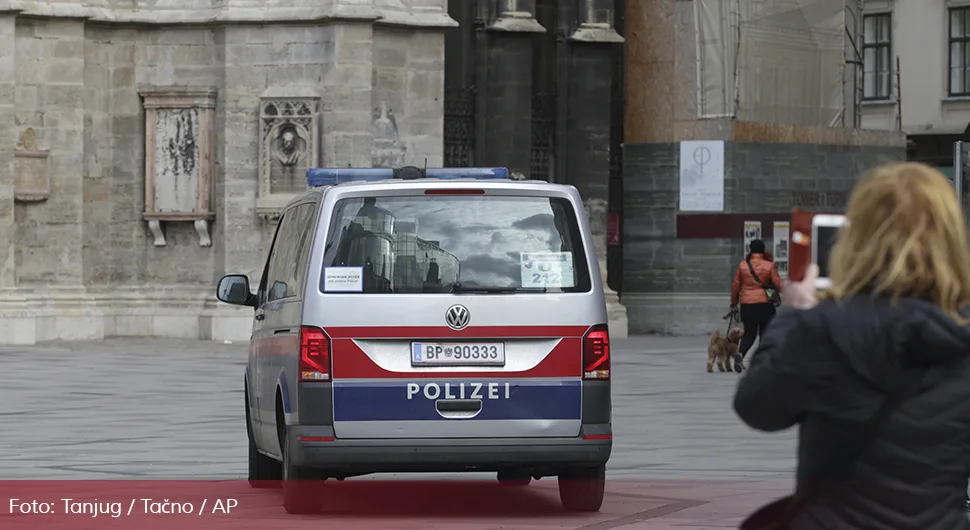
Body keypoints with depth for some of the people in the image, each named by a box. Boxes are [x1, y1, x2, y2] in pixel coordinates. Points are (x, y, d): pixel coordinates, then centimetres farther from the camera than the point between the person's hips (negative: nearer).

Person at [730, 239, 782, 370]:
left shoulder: (743, 265, 1)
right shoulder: (769, 265, -5)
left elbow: (735, 285, 5)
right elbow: (778, 284, -5)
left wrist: (734, 303, 16)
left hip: (747, 305, 2)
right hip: (765, 305, -2)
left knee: (749, 333, 8)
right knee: (765, 334, 9)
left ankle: (740, 353, -18)